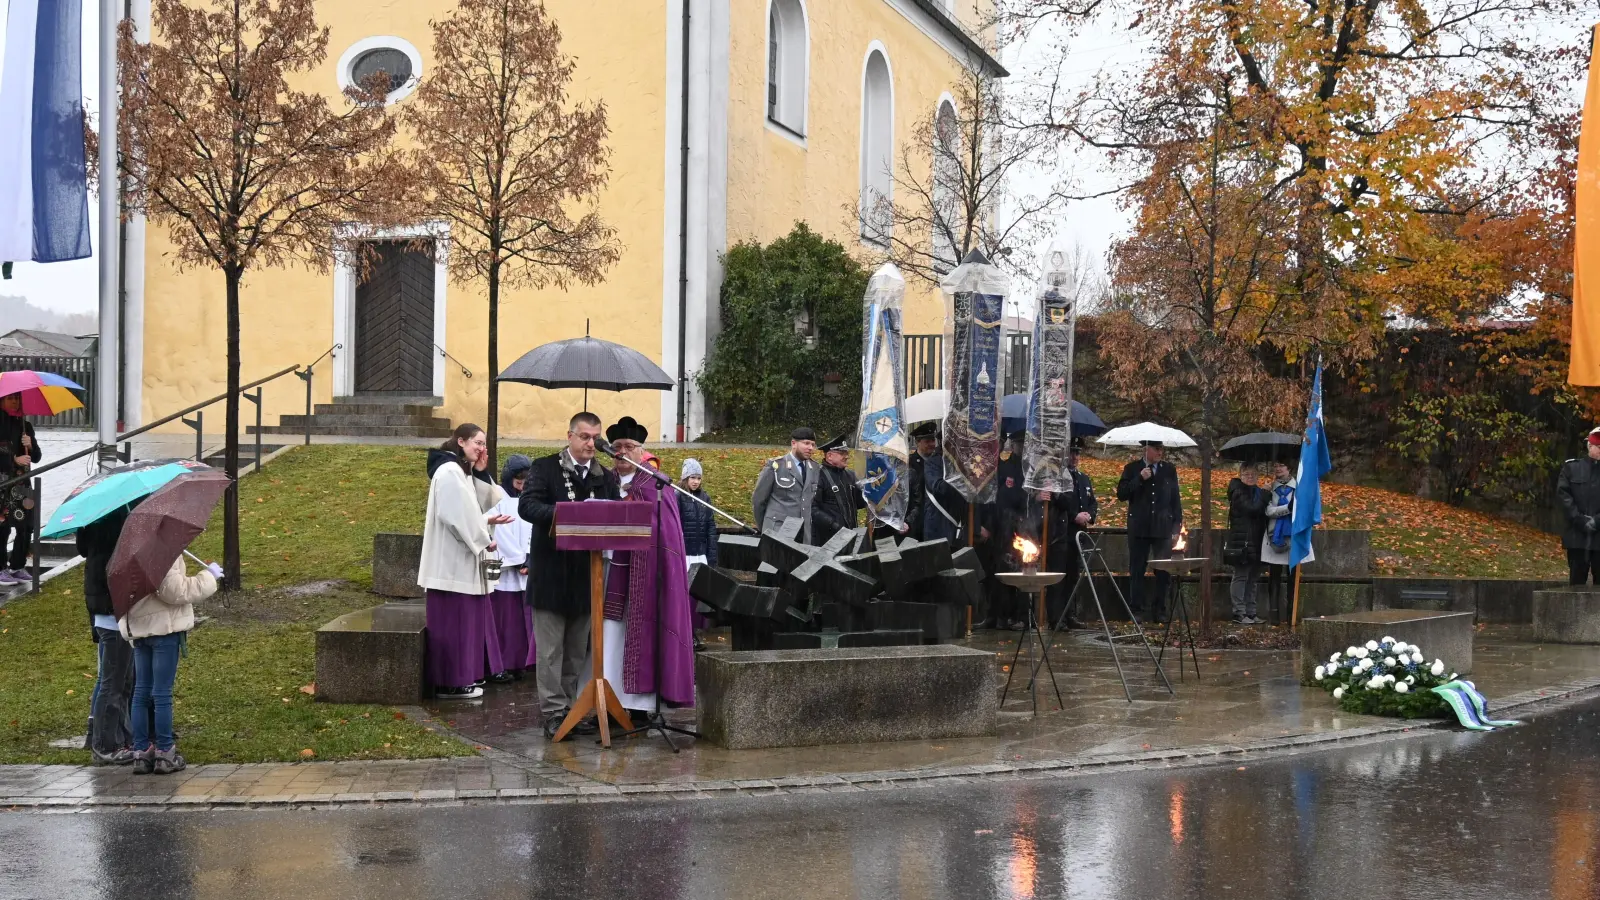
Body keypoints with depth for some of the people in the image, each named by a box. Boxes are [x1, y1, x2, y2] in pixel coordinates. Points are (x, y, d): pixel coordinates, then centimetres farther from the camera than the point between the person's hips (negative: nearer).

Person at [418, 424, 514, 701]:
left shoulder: (463, 473, 17)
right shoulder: (449, 473, -15)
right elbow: (455, 517, -21)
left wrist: (486, 520, 1)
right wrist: (484, 539, -12)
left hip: (464, 559, 10)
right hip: (452, 560, -10)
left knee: (465, 619, 13)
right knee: (453, 621, -6)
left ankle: (463, 676, 19)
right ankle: (450, 683, -1)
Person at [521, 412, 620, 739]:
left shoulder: (605, 478, 10)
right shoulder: (545, 467, -1)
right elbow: (526, 505, -14)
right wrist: (562, 513, -29)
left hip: (586, 573, 4)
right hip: (551, 571, -4)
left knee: (578, 649, 11)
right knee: (551, 648, 0)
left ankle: (572, 707, 19)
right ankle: (553, 711, 4)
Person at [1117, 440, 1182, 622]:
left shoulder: (1169, 470, 10)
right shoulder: (1132, 469, 5)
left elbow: (1175, 499, 11)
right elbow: (1121, 494, -2)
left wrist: (1177, 525, 4)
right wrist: (1140, 479, -13)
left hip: (1163, 527, 1)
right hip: (1139, 528, -1)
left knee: (1164, 570, -2)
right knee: (1137, 570, 2)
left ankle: (1160, 610, 5)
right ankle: (1137, 610, 7)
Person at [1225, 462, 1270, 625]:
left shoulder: (1259, 493, 16)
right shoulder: (1238, 492, -6)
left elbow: (1266, 514, 20)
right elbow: (1251, 508, -20)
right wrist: (1266, 496, -11)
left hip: (1256, 543, 7)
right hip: (1241, 542, -7)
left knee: (1253, 578, 9)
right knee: (1240, 576, -4)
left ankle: (1251, 612, 14)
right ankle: (1239, 612, -2)